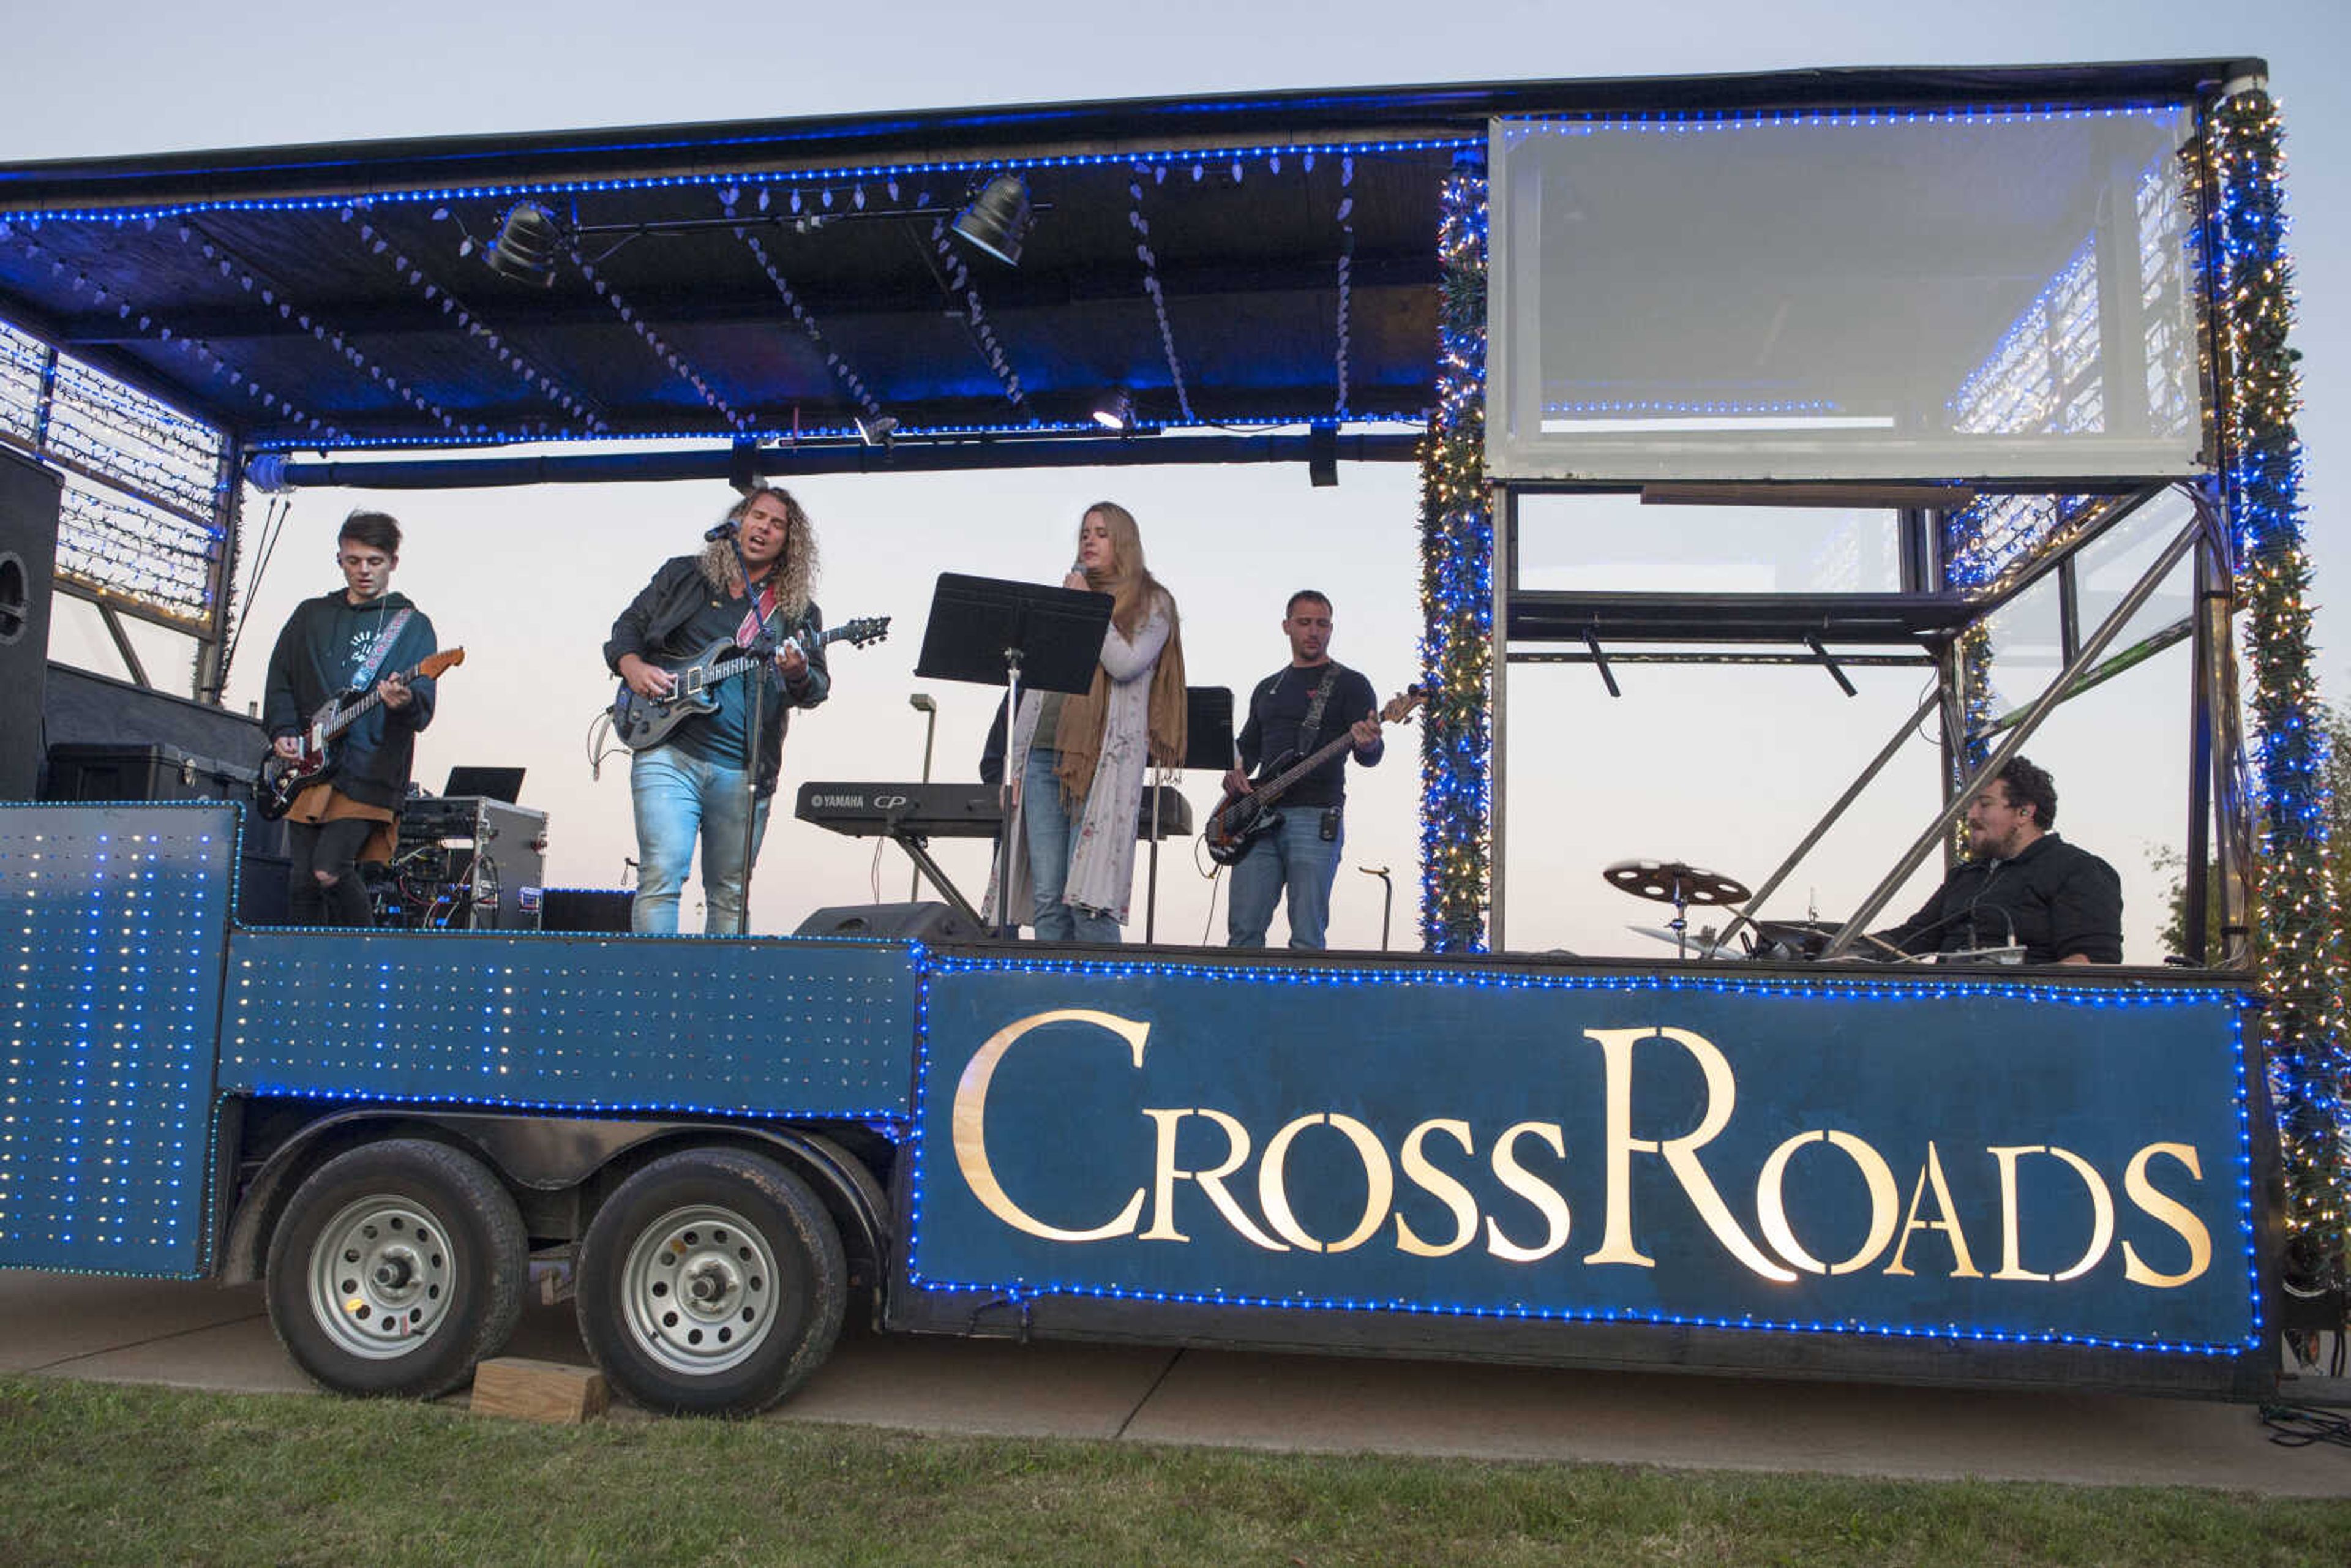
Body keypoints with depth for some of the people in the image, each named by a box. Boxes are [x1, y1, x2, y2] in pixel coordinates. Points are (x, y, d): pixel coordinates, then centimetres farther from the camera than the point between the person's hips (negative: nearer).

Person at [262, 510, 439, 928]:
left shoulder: (412, 626, 6)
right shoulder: (311, 615, 18)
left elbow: (423, 710, -4)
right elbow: (279, 679, 17)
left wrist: (404, 702, -27)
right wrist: (283, 732, 1)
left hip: (368, 774, -4)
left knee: (329, 871, -16)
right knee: (302, 882, 3)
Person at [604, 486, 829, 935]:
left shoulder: (799, 612, 12)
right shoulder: (682, 576, 13)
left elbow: (818, 688, 5)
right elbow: (627, 628, 17)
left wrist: (799, 677, -19)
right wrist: (633, 667, -4)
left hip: (744, 771, 2)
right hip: (668, 751, -2)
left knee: (730, 894, 9)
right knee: (662, 872, -16)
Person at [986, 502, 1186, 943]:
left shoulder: (1151, 603, 9)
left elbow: (1125, 664, -10)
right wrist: (1014, 765, 14)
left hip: (1105, 760, -5)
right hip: (1044, 754, 5)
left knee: (1087, 897, -12)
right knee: (1045, 897, -1)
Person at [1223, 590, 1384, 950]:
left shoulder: (1350, 684, 5)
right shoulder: (1268, 688, 22)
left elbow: (1370, 757, -6)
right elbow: (1247, 744, 28)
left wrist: (1367, 743, -30)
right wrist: (1234, 772, 6)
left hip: (1316, 818, -5)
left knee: (1308, 939, -6)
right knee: (1243, 930, 1)